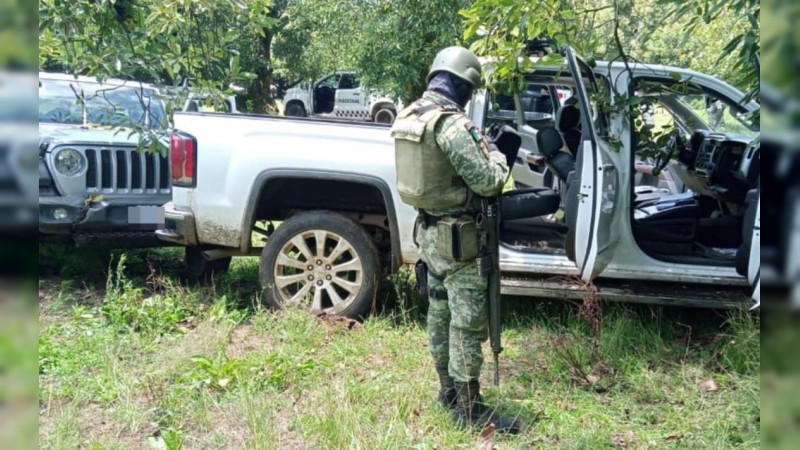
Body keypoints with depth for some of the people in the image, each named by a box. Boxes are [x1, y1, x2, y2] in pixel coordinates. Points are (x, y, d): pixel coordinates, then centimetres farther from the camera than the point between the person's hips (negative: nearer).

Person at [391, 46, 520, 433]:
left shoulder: (409, 115, 6)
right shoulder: (453, 124, -22)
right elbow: (489, 182, -21)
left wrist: (473, 145, 14)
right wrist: (495, 154, -1)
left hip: (429, 230, 9)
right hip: (457, 236, -9)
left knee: (440, 312, 18)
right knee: (468, 322, 0)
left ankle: (448, 389, 31)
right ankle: (469, 408, 10)